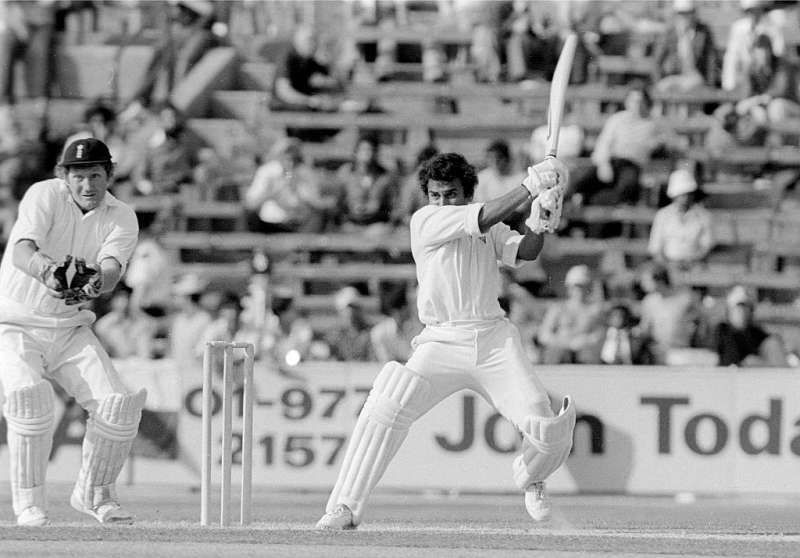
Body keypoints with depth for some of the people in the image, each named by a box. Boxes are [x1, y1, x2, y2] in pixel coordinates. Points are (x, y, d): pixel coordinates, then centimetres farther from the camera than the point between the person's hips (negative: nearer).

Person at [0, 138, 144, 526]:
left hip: (70, 330, 4)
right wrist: (45, 271, -55)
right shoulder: (45, 196, -15)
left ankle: (93, 493, 12)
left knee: (118, 405, -12)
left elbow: (112, 270, -24)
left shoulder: (121, 219, -5)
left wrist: (96, 282, -49)